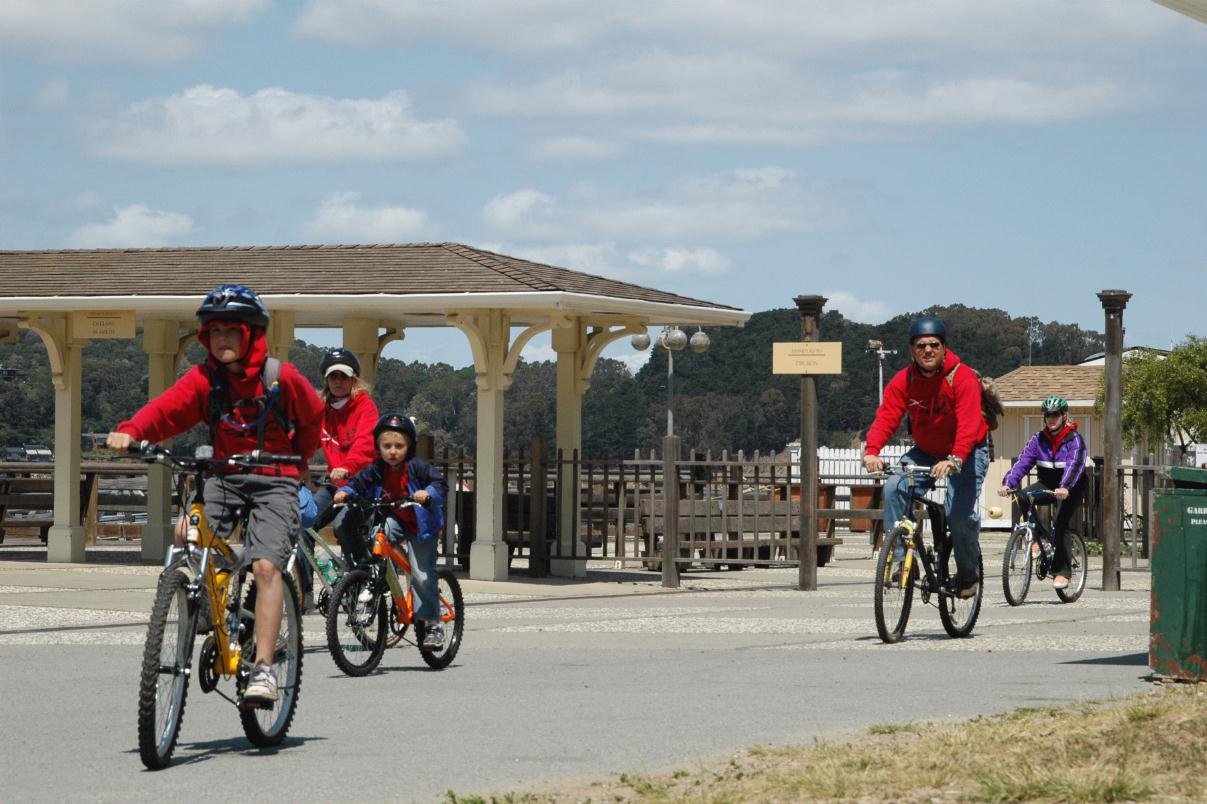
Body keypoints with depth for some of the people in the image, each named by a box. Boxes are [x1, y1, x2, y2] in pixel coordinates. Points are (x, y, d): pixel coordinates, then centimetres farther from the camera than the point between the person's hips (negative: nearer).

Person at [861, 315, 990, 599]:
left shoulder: (963, 378, -23)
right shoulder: (903, 381, -10)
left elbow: (969, 425, -34)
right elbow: (886, 416, -20)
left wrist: (954, 460, -50)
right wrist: (872, 451, -39)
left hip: (966, 451, -4)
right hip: (925, 452, 4)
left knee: (960, 513, -20)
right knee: (894, 488, -22)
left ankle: (969, 574, 4)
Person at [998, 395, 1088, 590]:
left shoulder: (1074, 439, -14)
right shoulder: (1039, 439, 0)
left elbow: (1074, 465, -30)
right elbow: (1023, 461, -11)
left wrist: (1064, 488, -48)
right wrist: (1007, 483, -28)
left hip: (1071, 489, -4)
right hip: (1047, 484, 4)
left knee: (1060, 521, -25)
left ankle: (1061, 572, -19)